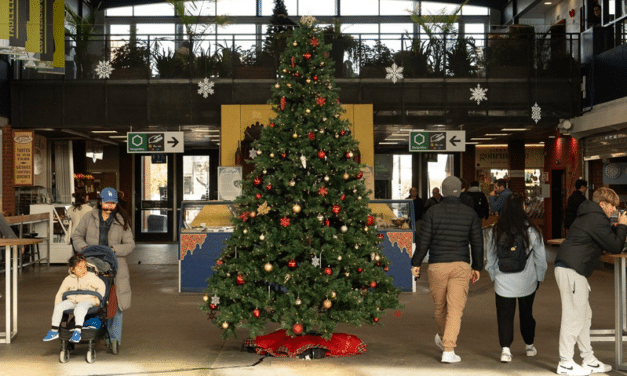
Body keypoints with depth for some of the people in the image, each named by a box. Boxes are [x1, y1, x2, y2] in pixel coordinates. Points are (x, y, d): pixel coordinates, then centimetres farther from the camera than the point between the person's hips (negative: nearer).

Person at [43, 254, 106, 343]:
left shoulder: (91, 277, 0)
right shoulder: (68, 279, 8)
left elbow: (101, 286, 1)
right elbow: (60, 293, 17)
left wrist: (97, 299, -9)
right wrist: (57, 305, 8)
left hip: (87, 300, -4)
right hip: (72, 301, 4)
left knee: (80, 308, -37)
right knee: (59, 307, -18)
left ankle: (77, 331, -40)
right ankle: (54, 331, -6)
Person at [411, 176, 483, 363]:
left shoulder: (432, 212, -2)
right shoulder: (470, 213, 2)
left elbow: (424, 240, -5)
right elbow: (477, 242, 5)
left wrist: (416, 263, 4)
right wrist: (476, 267, 15)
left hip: (437, 265, 0)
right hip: (461, 265, 0)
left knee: (440, 306, 18)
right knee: (455, 309, -1)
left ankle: (442, 337, 40)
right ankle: (448, 350, -7)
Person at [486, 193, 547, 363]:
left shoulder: (495, 232, -5)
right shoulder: (531, 231, -8)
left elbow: (490, 258, 4)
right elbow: (541, 258, 0)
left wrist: (494, 276, 17)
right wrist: (539, 277, 13)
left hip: (503, 281, 0)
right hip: (527, 282, 1)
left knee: (505, 315, 5)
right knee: (526, 313, 18)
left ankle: (505, 348, -7)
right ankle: (529, 346, 32)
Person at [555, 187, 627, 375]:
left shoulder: (590, 216, 20)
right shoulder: (597, 220, -12)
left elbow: (608, 238, 27)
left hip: (569, 268, 11)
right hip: (572, 271, -11)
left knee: (584, 315, 15)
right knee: (574, 317, -6)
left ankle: (589, 361, 23)